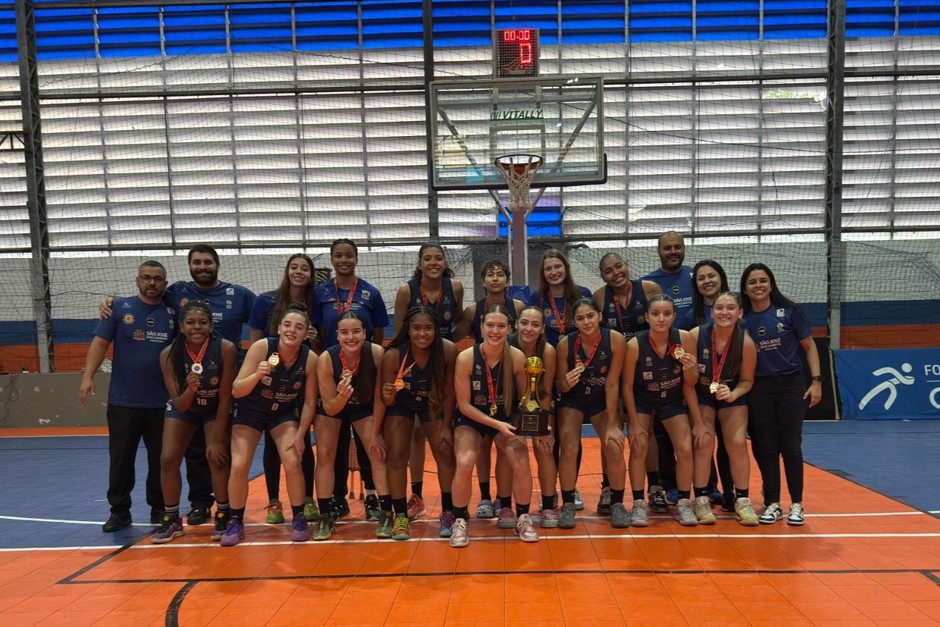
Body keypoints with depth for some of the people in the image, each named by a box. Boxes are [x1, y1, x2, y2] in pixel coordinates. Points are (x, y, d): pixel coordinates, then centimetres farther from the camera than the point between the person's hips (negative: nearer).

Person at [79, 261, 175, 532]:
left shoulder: (173, 314, 5)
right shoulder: (119, 307, 1)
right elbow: (100, 343, -1)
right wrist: (87, 376, -11)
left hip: (162, 403, 1)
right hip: (123, 401, -1)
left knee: (161, 459, 8)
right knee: (120, 459, 7)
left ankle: (159, 509, 21)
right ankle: (120, 511, 19)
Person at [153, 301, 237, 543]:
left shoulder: (225, 349, -30)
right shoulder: (169, 354, -25)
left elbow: (225, 398, -22)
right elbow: (179, 405, -21)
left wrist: (217, 439, -19)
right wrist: (190, 389, -44)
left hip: (216, 408, -2)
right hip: (183, 407, 2)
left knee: (217, 457, -15)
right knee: (168, 459, -7)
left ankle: (223, 516, 5)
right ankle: (172, 519, 12)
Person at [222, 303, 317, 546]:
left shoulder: (310, 358, -21)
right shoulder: (261, 347, -26)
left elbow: (309, 402, -10)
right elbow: (236, 391, -25)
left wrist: (300, 434, -13)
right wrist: (258, 374, -42)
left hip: (283, 413, 1)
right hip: (250, 412, 0)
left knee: (293, 462, -15)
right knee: (239, 467, -11)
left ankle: (298, 519, 6)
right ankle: (235, 522, 11)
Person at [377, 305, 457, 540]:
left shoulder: (448, 350, -32)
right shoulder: (393, 355, -33)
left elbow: (449, 391, -17)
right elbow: (388, 402, -20)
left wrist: (446, 426, -12)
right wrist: (388, 395, -43)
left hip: (433, 403, 1)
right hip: (400, 404, -1)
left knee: (445, 453, -4)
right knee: (396, 456, -9)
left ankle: (448, 513, 11)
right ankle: (401, 517, 3)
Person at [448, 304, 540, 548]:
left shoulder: (517, 357, -17)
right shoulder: (465, 358, -22)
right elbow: (464, 405, -15)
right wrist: (496, 424, -23)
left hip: (506, 418, 2)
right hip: (471, 419, -1)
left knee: (522, 464, -18)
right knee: (465, 463, -25)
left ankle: (523, 519, 8)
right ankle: (460, 521, -1)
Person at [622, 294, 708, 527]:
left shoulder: (685, 339, -21)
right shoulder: (635, 344, -26)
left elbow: (691, 384, -9)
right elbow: (627, 386, -15)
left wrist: (689, 369, -31)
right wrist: (635, 423, -14)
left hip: (673, 400, 2)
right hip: (641, 400, -2)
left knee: (685, 449, -8)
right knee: (638, 447, -14)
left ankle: (684, 504, 9)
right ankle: (639, 504, 0)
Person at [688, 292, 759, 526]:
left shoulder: (745, 342, -19)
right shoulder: (696, 335, -22)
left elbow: (747, 381, -5)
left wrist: (733, 394, -23)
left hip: (733, 396, 1)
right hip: (701, 395, -1)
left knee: (737, 443, -11)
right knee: (704, 443, -14)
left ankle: (742, 501, 6)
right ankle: (701, 500, 2)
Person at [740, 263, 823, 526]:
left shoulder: (788, 311, -2)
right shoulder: (742, 319, 2)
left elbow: (809, 346, 3)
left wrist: (816, 380, -5)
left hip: (790, 386, -1)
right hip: (758, 389, 2)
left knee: (791, 446, 2)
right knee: (766, 448, 6)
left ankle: (796, 505, 14)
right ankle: (772, 504, 16)